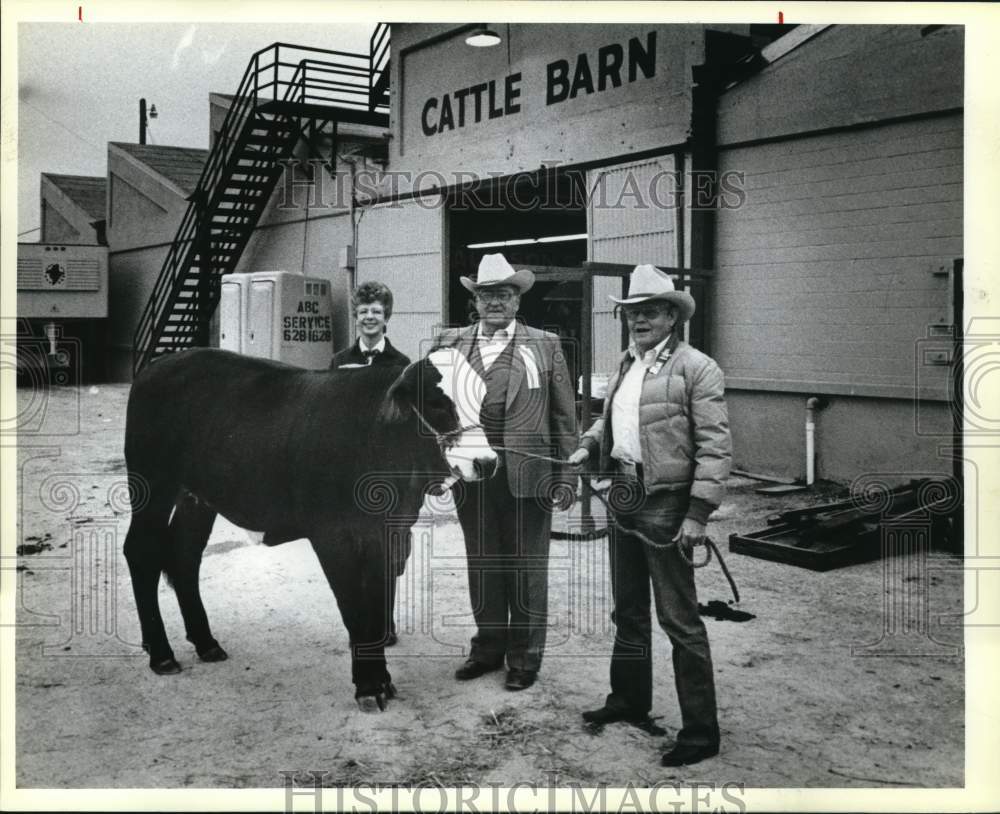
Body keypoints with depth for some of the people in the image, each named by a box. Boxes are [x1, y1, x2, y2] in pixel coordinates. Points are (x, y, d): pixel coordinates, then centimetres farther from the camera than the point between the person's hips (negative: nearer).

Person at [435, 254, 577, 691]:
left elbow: (565, 416, 2)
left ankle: (524, 656, 23)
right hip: (471, 475, 2)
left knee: (526, 569, 7)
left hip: (527, 476, -2)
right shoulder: (451, 344, 8)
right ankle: (488, 647, 30)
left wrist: (566, 477, -3)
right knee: (481, 565, 13)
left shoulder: (545, 345, 3)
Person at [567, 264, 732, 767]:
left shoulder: (696, 368, -12)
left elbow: (715, 447, -15)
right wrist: (589, 444, 5)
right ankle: (628, 701, 38)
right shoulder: (627, 365, 12)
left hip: (667, 504, -8)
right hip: (624, 498, 8)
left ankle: (700, 732, 10)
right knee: (628, 611, 21)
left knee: (679, 620, -2)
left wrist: (698, 514, -20)